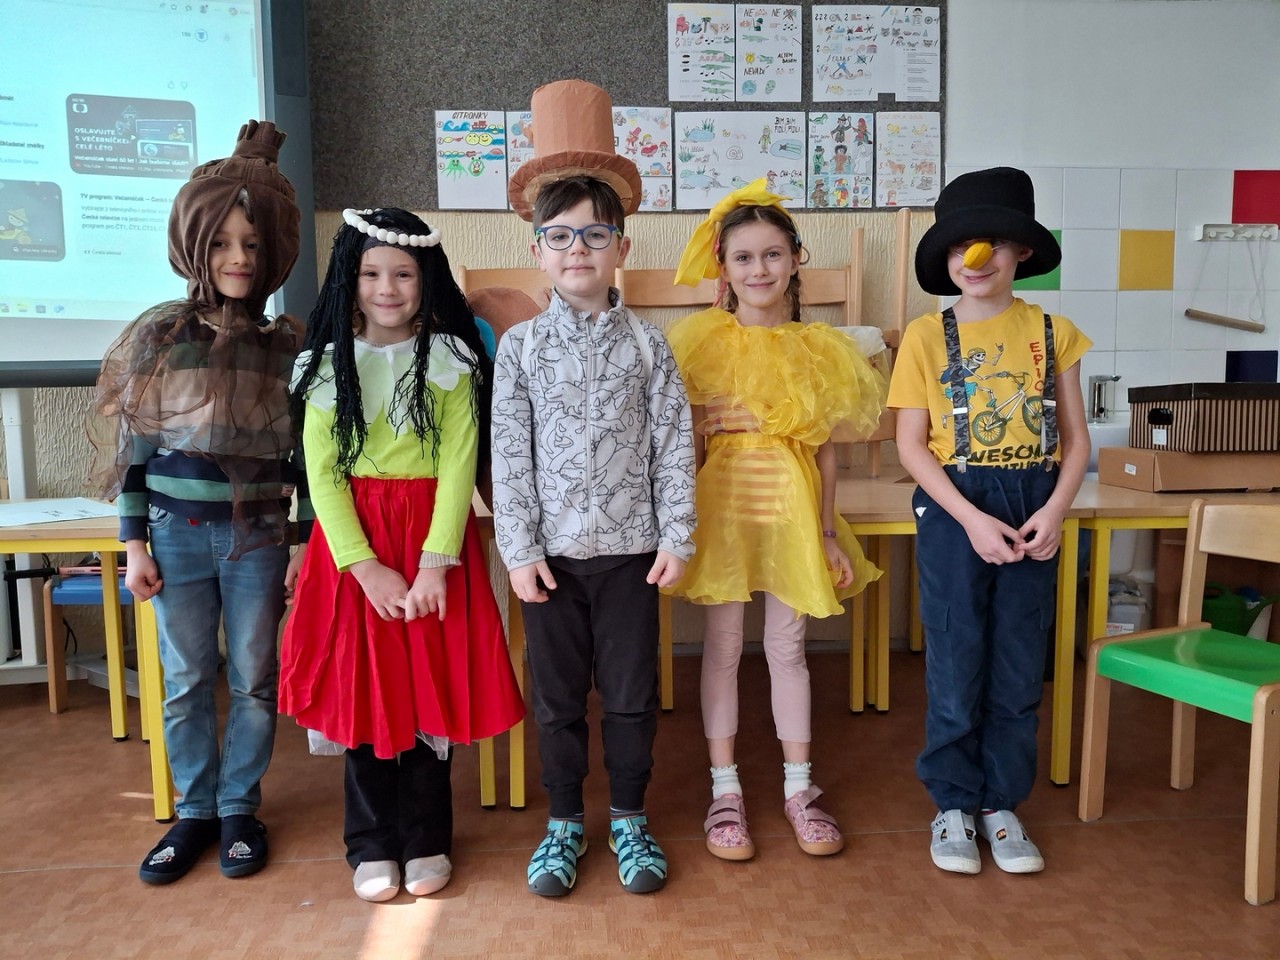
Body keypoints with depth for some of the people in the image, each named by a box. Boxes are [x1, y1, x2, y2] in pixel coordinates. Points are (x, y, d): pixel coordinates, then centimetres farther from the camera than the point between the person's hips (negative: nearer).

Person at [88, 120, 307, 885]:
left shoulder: (291, 342, -1)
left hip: (260, 533, 0)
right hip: (177, 529, 1)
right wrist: (134, 543, -1)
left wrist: (308, 543, -1)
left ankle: (240, 808, 26)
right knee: (187, 680, 10)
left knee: (254, 677, 8)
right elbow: (133, 447, 1)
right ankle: (195, 812, 27)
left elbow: (309, 453, 1)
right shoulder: (158, 335, -1)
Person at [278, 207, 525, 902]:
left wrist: (436, 564, -16)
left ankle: (426, 840, 23)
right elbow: (322, 473, -3)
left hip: (432, 539, -1)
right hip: (352, 542, 1)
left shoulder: (452, 360, 0)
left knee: (429, 689, 5)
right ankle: (372, 845, 24)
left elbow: (458, 466, -7)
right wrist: (365, 566, -13)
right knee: (362, 691, 6)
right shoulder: (327, 365, 3)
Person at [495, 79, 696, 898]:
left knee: (632, 691, 10)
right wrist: (520, 549, -6)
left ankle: (629, 819, 29)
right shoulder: (521, 346, 0)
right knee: (558, 696, 11)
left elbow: (674, 445, -1)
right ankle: (565, 823, 29)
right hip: (552, 551, 0)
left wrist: (677, 537, -4)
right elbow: (509, 455, -3)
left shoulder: (646, 343, 0)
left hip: (630, 548, 0)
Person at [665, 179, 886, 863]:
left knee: (787, 647, 11)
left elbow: (824, 448, 6)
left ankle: (798, 787, 26)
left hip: (791, 510, 2)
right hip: (722, 506, -1)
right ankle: (725, 790, 21)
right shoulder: (702, 341, -2)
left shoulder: (818, 348, 4)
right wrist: (708, 423, -17)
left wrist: (827, 531, 4)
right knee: (722, 646, 6)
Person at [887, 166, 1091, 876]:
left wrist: (1053, 511, -12)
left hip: (1033, 511, 2)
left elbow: (1075, 437, 5)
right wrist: (972, 518, -15)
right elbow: (911, 444, -5)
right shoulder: (926, 336, -2)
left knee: (1020, 664, 9)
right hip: (954, 510, -2)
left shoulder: (1052, 332, 4)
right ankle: (954, 803, 22)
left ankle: (1002, 803, 25)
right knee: (955, 663, 4)